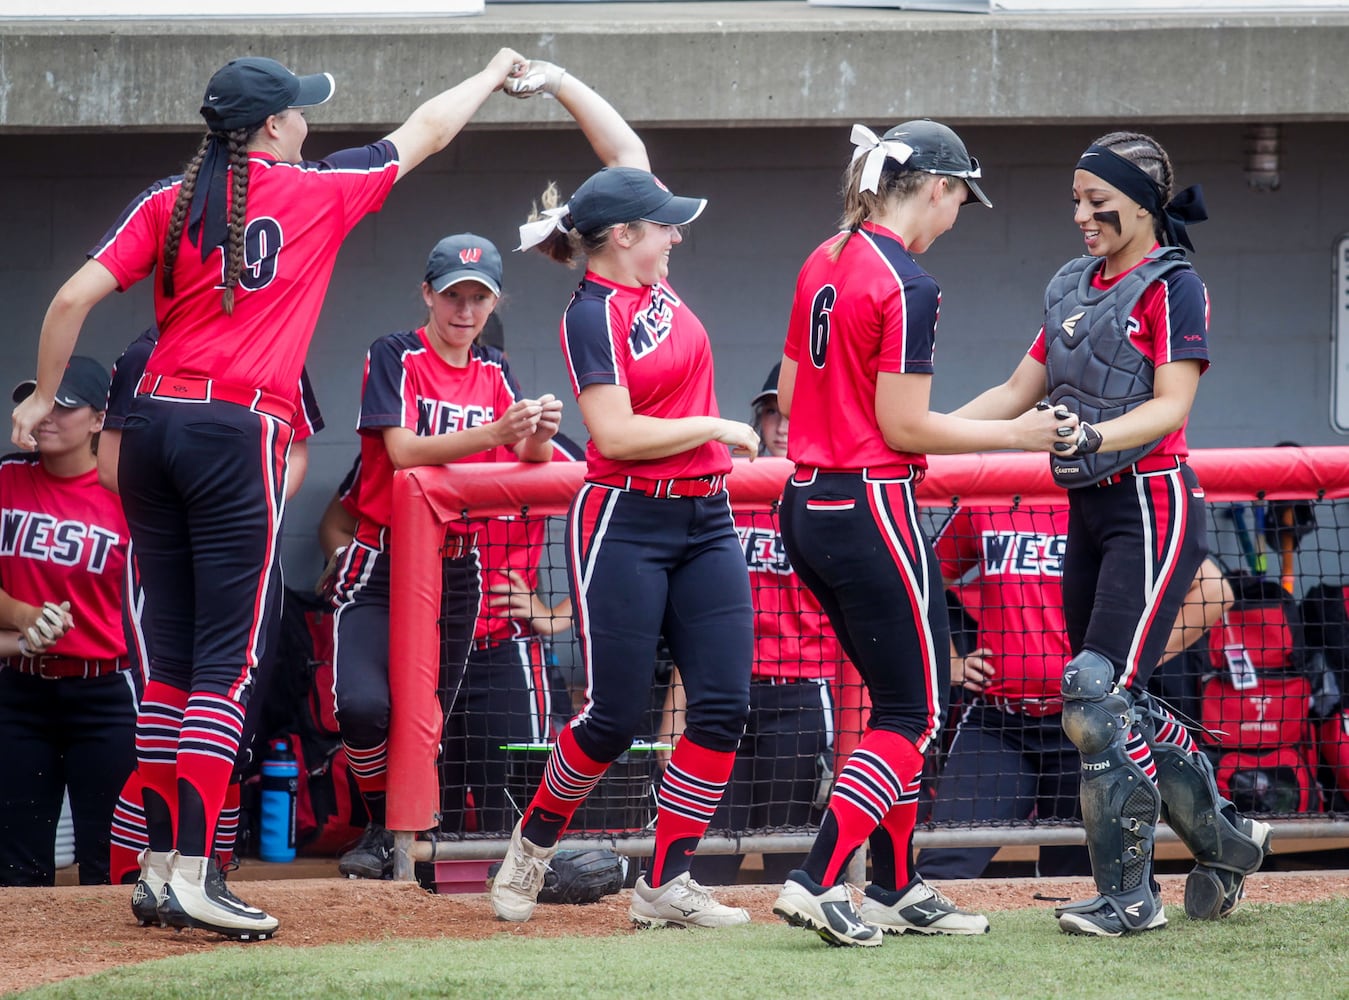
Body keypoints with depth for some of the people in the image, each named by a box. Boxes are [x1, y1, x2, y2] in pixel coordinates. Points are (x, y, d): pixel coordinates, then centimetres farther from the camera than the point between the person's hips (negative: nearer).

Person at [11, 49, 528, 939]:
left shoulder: (170, 202, 9)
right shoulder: (317, 192, 3)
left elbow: (75, 298, 1)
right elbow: (426, 132, 17)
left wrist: (43, 399, 13)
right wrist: (493, 75, 34)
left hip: (152, 429, 5)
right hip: (239, 434, -5)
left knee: (172, 655, 11)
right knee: (229, 661, -6)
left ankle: (160, 864, 13)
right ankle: (193, 875, -16)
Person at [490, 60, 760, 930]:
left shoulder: (652, 277, 8)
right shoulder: (594, 314, -12)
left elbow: (627, 147, 14)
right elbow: (619, 435, -20)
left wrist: (558, 81, 9)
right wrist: (716, 428, -12)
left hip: (705, 520, 7)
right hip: (626, 523, -7)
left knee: (724, 705, -3)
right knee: (616, 717, -4)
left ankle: (667, 885, 2)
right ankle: (534, 841, 20)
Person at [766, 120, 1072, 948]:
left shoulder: (823, 264, 10)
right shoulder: (909, 286, -16)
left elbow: (789, 393, 15)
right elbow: (903, 426, -17)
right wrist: (1015, 436, -9)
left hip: (808, 506, 9)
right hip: (874, 508, -9)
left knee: (900, 698, 18)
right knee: (916, 712, 0)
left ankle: (897, 890, 19)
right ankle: (818, 883, -9)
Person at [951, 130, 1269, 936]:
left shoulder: (1173, 287, -8)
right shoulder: (1074, 287, 15)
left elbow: (1170, 406, -18)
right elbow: (1018, 392, 17)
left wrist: (1093, 436, -34)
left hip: (1153, 507, -8)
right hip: (1089, 509, 8)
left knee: (1100, 695, -15)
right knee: (1117, 703, 9)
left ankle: (1131, 894, -10)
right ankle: (1227, 841, 26)